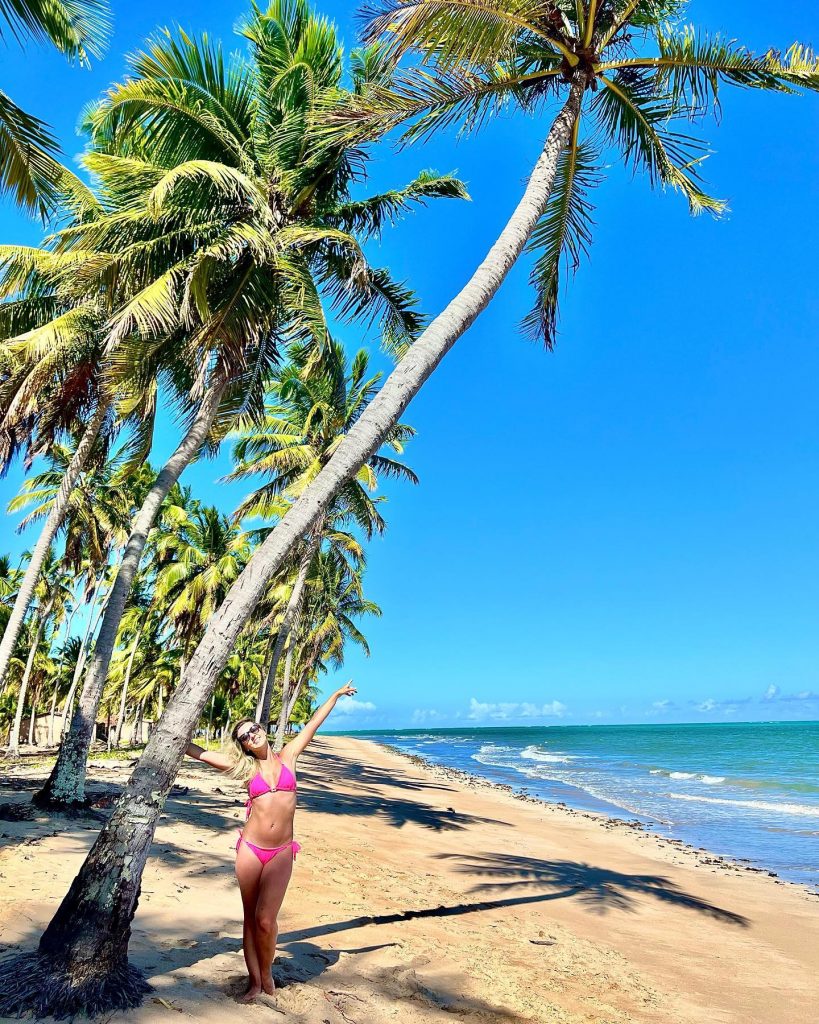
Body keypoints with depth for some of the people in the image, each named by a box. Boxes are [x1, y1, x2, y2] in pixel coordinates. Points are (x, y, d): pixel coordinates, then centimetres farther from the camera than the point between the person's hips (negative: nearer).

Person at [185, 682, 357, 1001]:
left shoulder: (287, 756, 5)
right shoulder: (246, 767, 4)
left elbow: (313, 723, 11)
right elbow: (201, 753, 7)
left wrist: (337, 694, 18)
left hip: (281, 853, -1)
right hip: (250, 849, 1)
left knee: (265, 920, -5)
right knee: (250, 918, 9)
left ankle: (265, 974, 19)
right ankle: (254, 980, 24)